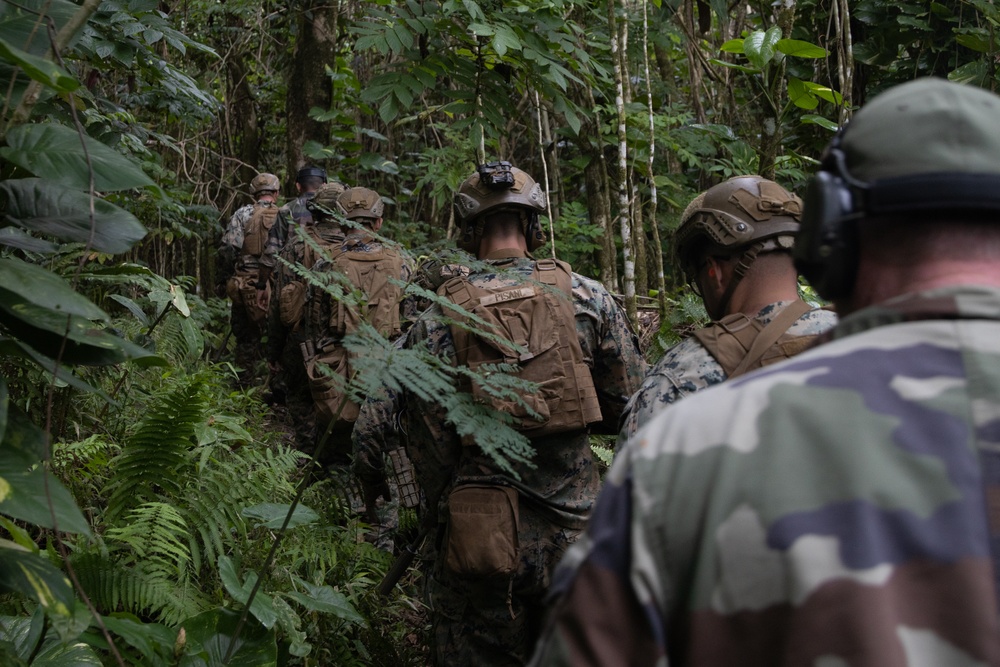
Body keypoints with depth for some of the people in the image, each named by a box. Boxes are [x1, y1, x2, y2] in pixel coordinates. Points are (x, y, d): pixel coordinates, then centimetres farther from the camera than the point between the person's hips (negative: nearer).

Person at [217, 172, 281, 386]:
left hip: (244, 286, 0)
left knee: (246, 336, 11)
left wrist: (225, 278, 2)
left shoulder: (243, 214, -2)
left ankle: (244, 383, 14)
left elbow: (227, 248, -8)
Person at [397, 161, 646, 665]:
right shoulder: (590, 299, -3)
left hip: (480, 538, -1)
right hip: (574, 531, 1)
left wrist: (443, 519, 11)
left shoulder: (435, 322, -5)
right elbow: (632, 410, 2)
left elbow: (428, 447, -4)